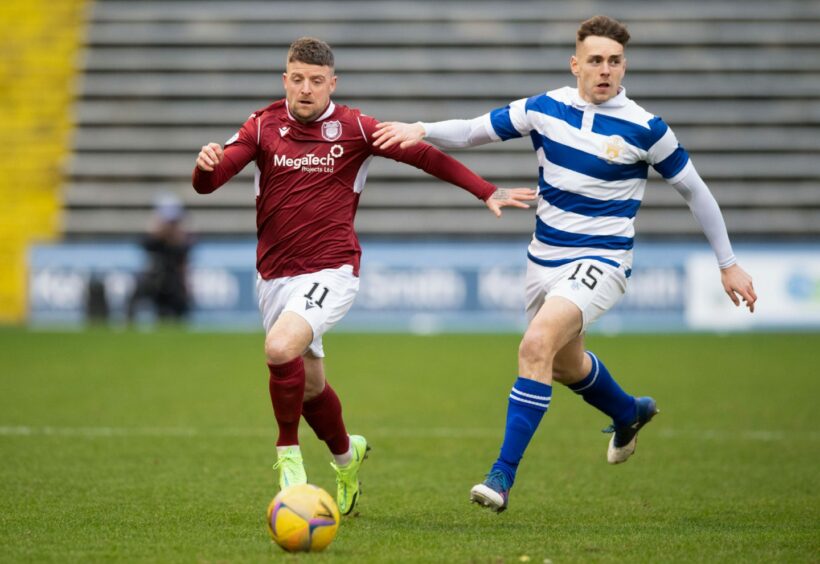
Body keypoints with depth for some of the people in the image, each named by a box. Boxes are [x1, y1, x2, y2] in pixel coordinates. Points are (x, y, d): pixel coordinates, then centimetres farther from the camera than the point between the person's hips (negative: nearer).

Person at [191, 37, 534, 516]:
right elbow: (208, 183, -6)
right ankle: (347, 455, 43)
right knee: (309, 386, 13)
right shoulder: (264, 126, 2)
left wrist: (487, 192, -2)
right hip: (275, 275, 4)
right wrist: (206, 164, -31)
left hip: (332, 270, -4)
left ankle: (288, 453, -9)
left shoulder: (354, 128, -3)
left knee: (280, 349, -29)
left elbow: (424, 155, 3)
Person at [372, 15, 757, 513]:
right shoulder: (546, 108, -2)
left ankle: (504, 475, -24)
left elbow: (694, 190, -1)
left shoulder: (644, 129, -12)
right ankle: (629, 413, 57)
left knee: (537, 345, -28)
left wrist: (728, 264, 2)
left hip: (601, 262, -6)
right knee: (566, 365, 24)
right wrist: (422, 131, -16)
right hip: (546, 259, 6)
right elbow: (473, 131, 4)